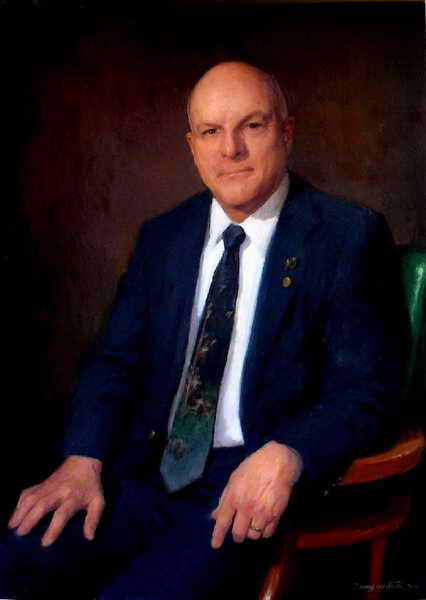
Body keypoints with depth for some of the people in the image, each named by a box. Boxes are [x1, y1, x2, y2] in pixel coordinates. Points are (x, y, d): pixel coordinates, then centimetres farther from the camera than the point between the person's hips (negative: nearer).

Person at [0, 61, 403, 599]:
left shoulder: (349, 237, -6)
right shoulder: (161, 237, 9)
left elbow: (367, 392, -8)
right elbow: (115, 359, 9)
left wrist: (284, 457, -26)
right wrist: (83, 459, -9)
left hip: (252, 489, -3)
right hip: (147, 467, 4)